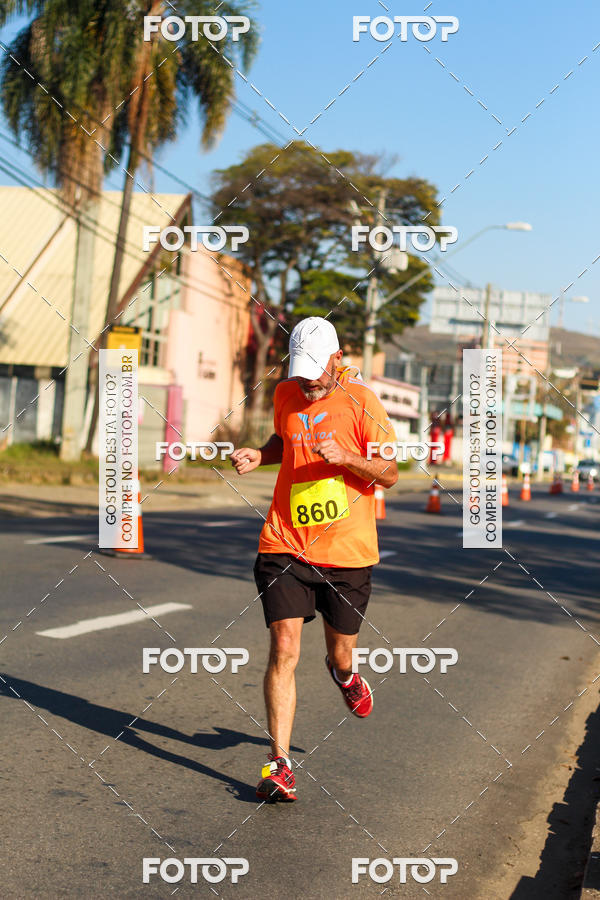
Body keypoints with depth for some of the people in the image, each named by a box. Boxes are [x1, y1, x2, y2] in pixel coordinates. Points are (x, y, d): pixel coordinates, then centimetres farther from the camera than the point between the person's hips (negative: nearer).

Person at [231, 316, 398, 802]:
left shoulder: (361, 401, -6)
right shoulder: (286, 395, 6)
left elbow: (389, 474, -4)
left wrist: (345, 457, -22)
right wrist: (258, 455, 6)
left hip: (347, 549, -2)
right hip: (285, 544, 2)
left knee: (340, 654, 10)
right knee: (284, 649, -10)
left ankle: (345, 674, 50)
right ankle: (280, 766, -4)